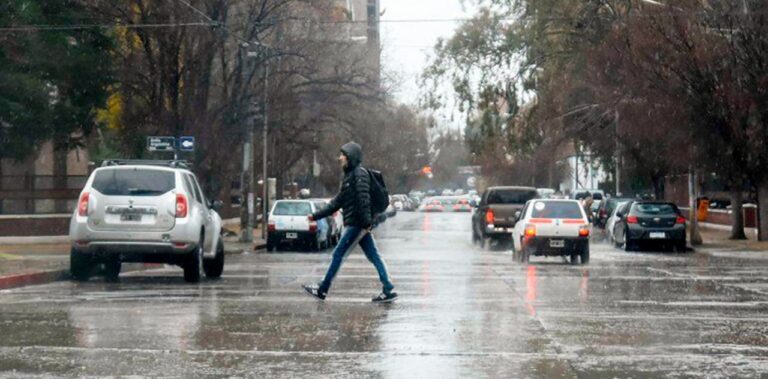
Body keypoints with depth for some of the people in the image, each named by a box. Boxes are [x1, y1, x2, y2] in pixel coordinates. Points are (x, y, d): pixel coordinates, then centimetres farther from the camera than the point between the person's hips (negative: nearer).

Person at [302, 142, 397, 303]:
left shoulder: (359, 173, -10)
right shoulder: (349, 176, 21)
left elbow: (364, 199, -20)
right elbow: (337, 202, 24)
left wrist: (366, 222, -27)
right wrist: (316, 216, 22)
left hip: (357, 223, -10)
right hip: (354, 223, 10)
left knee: (338, 254, -3)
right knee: (373, 256, 5)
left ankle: (322, 289, 3)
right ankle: (388, 290, 3)